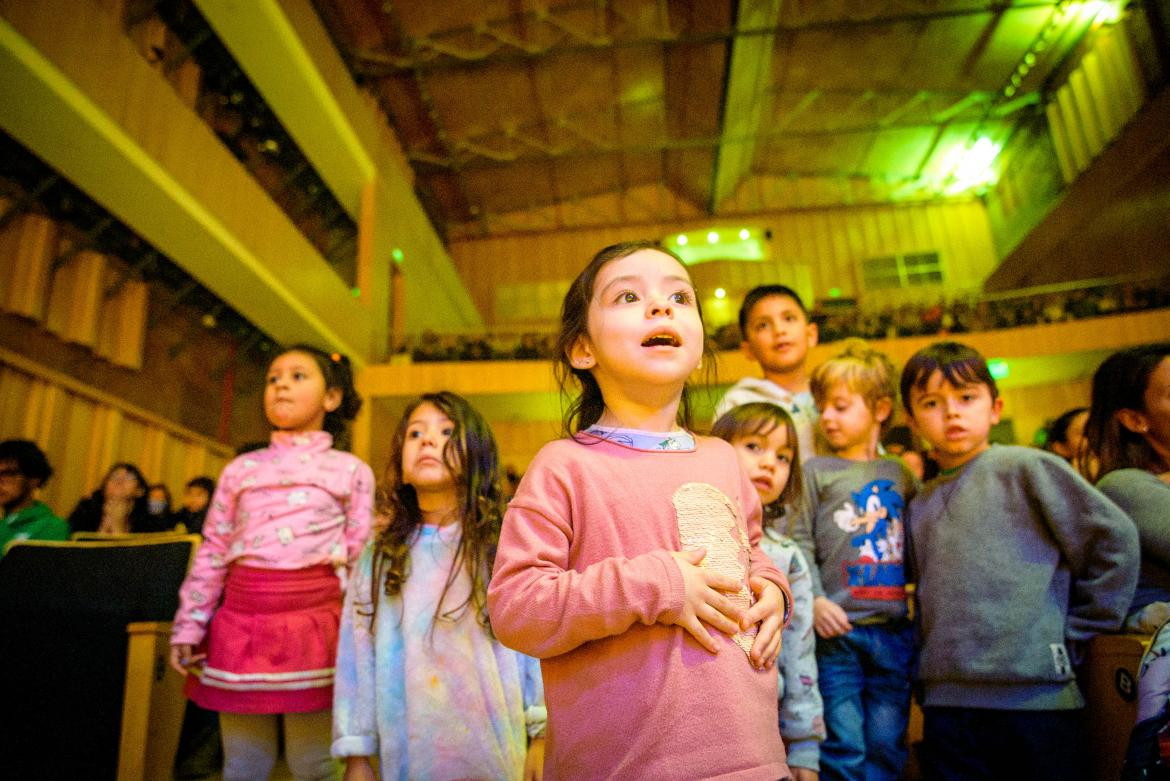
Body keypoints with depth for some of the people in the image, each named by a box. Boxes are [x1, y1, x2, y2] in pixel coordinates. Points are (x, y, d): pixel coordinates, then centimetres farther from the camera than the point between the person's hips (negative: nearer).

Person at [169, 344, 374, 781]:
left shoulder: (351, 471, 5)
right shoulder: (241, 469, 12)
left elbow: (361, 559, 2)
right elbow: (211, 553, 12)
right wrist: (188, 628, 8)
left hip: (314, 623, -2)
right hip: (242, 619, 3)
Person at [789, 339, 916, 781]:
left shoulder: (901, 474, 12)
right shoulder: (816, 471, 2)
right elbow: (800, 542, -3)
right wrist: (814, 600, -13)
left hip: (894, 632, 3)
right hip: (837, 630, -3)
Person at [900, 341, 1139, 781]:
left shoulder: (1026, 469, -4)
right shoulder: (919, 507, 11)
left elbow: (1116, 540, -4)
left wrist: (1074, 634, -2)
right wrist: (930, 666, 7)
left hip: (1036, 694, -4)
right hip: (946, 701, 4)